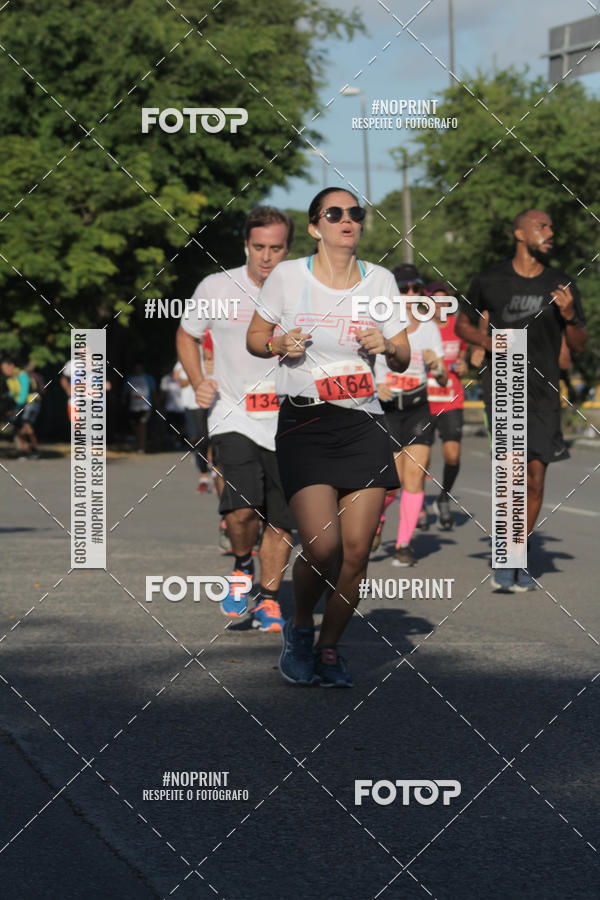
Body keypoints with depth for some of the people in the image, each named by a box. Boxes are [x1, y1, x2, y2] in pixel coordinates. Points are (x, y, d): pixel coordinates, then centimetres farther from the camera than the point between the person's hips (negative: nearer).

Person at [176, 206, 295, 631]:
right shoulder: (216, 289, -2)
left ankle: (268, 599, 25)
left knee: (282, 523, 3)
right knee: (243, 508, -21)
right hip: (234, 417, -2)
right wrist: (199, 382, 1)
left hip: (288, 424, 2)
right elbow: (187, 335, 16)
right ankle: (241, 567, 9)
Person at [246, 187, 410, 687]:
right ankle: (299, 628, 14)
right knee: (322, 547, -16)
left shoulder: (380, 280, 7)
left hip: (364, 423, 3)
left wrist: (386, 345, -9)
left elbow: (403, 358, 14)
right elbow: (255, 338, 11)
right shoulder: (287, 276, 1)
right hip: (303, 422, -3)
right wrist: (280, 344, -10)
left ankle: (329, 646, 17)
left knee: (356, 552, -4)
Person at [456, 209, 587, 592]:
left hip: (543, 391, 3)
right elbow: (462, 324, 14)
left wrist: (569, 316, -14)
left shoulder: (562, 285, 5)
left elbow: (579, 345, 7)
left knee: (535, 480, 4)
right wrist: (486, 341, -6)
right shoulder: (490, 281, 1)